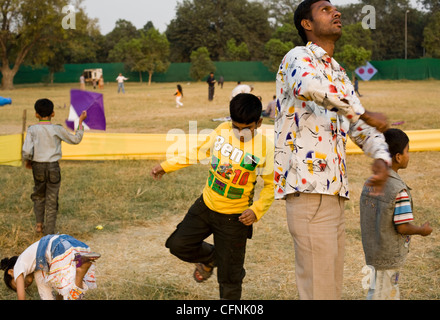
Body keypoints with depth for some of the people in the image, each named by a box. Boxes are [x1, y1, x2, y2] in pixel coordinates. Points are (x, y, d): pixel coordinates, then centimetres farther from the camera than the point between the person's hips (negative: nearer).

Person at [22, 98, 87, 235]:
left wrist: (27, 162, 8)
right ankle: (49, 231, 9)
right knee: (52, 199, 6)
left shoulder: (32, 130, -6)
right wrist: (80, 122, 15)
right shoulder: (57, 130, -6)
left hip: (37, 166, 1)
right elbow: (75, 139, 7)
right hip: (53, 167, -1)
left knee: (38, 195, 24)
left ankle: (39, 224, 20)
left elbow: (26, 152, -12)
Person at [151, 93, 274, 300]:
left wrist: (257, 210, -23)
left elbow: (271, 185, -8)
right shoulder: (222, 131, -6)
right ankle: (210, 258, 33)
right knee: (178, 244, 4)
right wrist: (167, 166, 11)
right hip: (206, 205, 5)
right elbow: (200, 152, 10)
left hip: (234, 218, -5)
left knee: (229, 278, 2)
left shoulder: (265, 148, -18)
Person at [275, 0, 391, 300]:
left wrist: (381, 157, -1)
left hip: (335, 192, 9)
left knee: (333, 286, 14)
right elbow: (308, 86, -28)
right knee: (318, 288, -9)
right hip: (308, 189, -9)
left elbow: (361, 127, 22)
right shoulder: (298, 57, -2)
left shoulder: (340, 76, 23)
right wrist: (363, 112, -20)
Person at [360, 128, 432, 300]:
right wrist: (423, 230, -3)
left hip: (371, 252, 8)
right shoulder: (399, 191, -23)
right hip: (389, 258, -8)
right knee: (380, 295, 2)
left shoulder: (369, 185, 2)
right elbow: (402, 228, -22)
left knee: (392, 294, 22)